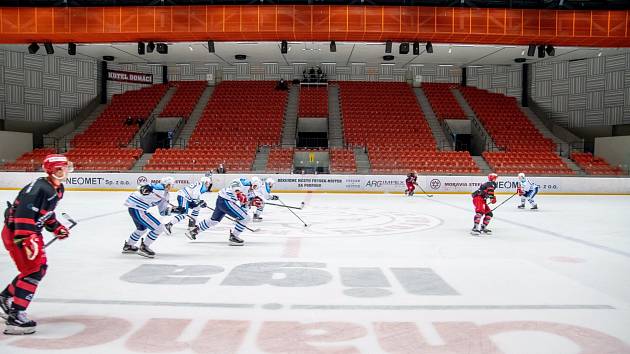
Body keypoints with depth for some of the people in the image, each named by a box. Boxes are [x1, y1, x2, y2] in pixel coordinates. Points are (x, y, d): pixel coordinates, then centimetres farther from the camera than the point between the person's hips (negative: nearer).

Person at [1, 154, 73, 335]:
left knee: (40, 267, 18)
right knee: (33, 271, -14)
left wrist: (56, 227, 18)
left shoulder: (58, 189, 7)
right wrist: (26, 239, -37)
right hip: (16, 232, -10)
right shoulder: (39, 188, -24)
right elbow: (24, 213, -33)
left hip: (32, 232, 10)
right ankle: (15, 315, -10)